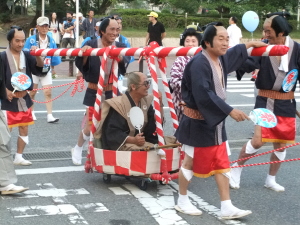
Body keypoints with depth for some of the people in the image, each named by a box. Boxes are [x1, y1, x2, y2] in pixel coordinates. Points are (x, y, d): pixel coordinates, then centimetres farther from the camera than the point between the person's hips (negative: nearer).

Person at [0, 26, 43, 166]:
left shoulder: (26, 55, 1)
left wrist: (38, 55, -23)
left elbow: (39, 69, -8)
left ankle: (19, 157, 25)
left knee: (24, 129, 11)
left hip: (24, 99, 5)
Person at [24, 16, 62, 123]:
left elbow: (54, 55, 7)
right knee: (32, 92, 11)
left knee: (48, 93, -5)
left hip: (46, 70, 2)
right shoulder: (31, 40, -13)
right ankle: (31, 113, 27)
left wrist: (53, 68, 12)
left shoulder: (51, 41, -2)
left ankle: (50, 116, -5)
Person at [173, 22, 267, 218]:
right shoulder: (199, 64, -25)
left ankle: (227, 208, 14)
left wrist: (250, 44, 42)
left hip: (216, 121, 9)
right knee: (191, 162, 7)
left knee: (221, 164, 9)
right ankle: (182, 201, 25)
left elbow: (233, 53, 30)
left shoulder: (220, 59, 4)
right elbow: (204, 96, -31)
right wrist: (230, 111, -30)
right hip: (198, 122, -9)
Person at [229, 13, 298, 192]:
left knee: (281, 143, 11)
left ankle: (271, 180, 30)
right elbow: (248, 63, -25)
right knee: (258, 141, -9)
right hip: (265, 101, -2)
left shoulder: (295, 48, -7)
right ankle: (237, 168, 17)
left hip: (287, 104, 2)